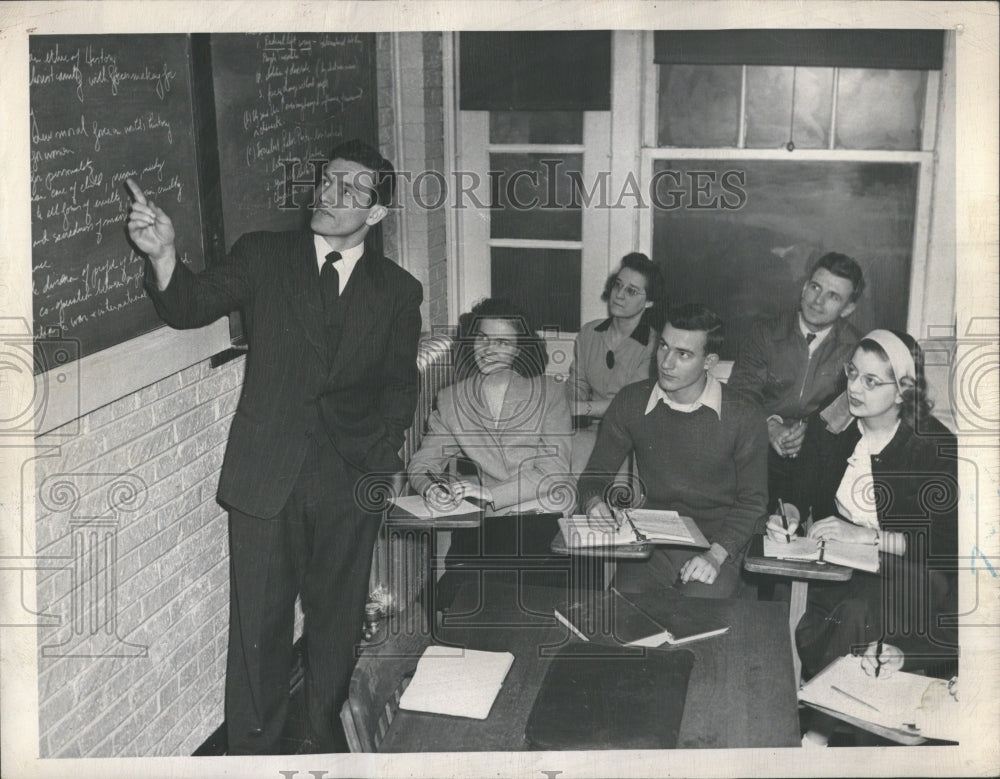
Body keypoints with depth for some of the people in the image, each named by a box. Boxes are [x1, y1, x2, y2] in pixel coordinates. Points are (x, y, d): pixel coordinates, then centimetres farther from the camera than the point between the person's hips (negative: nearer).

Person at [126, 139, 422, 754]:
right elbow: (191, 306, -9)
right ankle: (252, 749, 24)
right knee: (258, 624, 6)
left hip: (351, 480, 1)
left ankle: (334, 741, 33)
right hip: (266, 476, -1)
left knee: (339, 620, 13)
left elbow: (400, 385, 11)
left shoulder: (398, 290, 5)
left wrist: (383, 462, 0)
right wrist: (164, 254, -29)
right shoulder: (264, 256, 3)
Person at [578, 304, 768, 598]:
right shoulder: (630, 402, 1)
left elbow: (752, 502, 1)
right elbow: (596, 474, 10)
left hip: (714, 543, -2)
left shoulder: (744, 418, -6)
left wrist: (716, 554, -14)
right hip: (649, 540, 2)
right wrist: (595, 502, -13)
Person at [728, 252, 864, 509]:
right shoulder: (765, 333, 8)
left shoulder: (855, 349, 6)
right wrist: (770, 425, -17)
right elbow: (741, 391, 1)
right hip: (762, 447, 0)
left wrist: (810, 430, -18)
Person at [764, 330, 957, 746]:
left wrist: (868, 535, -24)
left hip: (907, 574, -4)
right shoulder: (830, 427, 1)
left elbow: (947, 544, -14)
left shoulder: (934, 447, -11)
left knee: (855, 611, -32)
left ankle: (819, 727, -8)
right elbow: (801, 493, 13)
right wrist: (789, 513, -11)